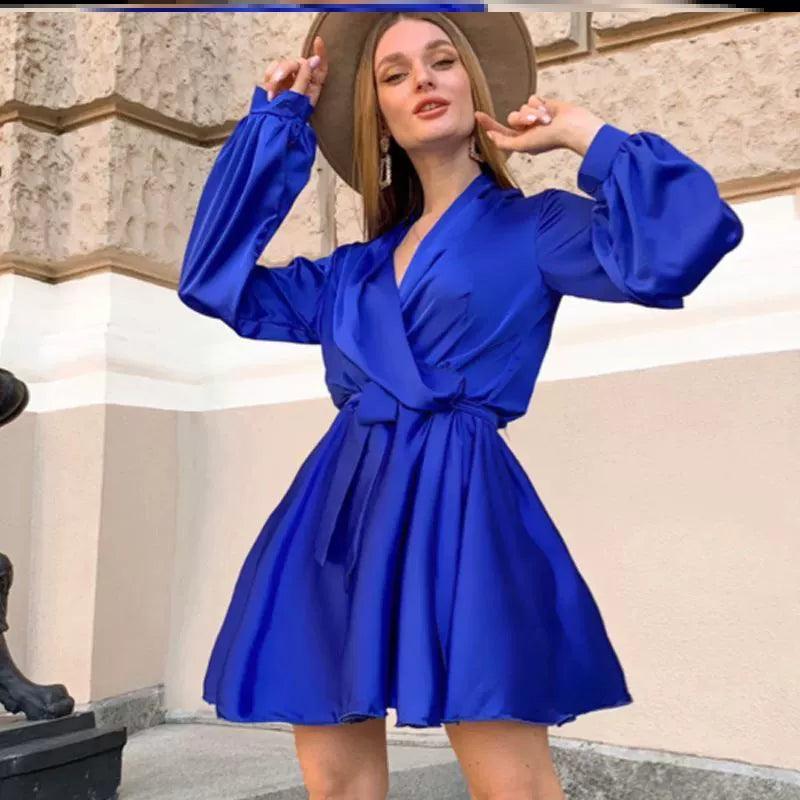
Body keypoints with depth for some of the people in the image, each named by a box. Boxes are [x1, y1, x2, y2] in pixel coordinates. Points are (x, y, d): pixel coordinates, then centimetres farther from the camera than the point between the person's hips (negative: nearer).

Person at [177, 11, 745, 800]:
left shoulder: (530, 228, 5)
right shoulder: (357, 267, 20)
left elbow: (680, 240, -11)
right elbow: (214, 282, 19)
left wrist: (583, 133, 1)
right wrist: (276, 118, 19)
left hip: (457, 503, -5)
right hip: (340, 505, 6)